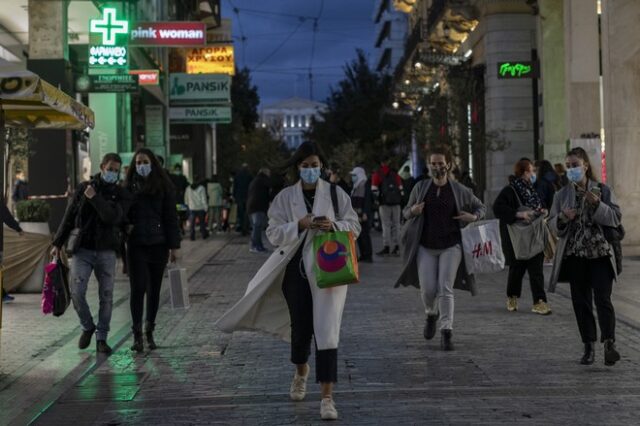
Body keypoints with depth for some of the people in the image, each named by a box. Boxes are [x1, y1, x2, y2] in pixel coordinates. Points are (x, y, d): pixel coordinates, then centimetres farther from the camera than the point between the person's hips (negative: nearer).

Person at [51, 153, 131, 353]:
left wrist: (95, 198, -18)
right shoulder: (84, 188, 5)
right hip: (83, 249, 0)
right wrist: (58, 243, 6)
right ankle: (88, 327, 15)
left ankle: (101, 338, 11)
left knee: (106, 296, 0)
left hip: (107, 251, 0)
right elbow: (69, 217, 8)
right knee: (77, 291, -9)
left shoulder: (122, 194, 3)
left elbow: (113, 217, -15)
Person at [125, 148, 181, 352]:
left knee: (154, 290, 7)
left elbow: (171, 217, 2)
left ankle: (149, 332, 19)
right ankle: (137, 335, -6)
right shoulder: (129, 187, 5)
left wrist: (174, 245, -2)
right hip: (136, 245, -1)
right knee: (138, 288, -8)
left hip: (158, 244, 1)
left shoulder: (163, 187, 3)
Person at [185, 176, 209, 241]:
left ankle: (192, 236, -1)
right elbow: (204, 199, -11)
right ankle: (204, 235, 21)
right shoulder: (201, 188, -10)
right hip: (200, 208, -2)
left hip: (192, 208, 2)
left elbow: (186, 199, 8)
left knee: (192, 223, 4)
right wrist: (206, 207, -4)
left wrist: (188, 205, 22)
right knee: (202, 222, 12)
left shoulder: (188, 188, 1)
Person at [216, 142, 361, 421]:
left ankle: (327, 397, -10)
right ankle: (301, 374, 45)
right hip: (297, 269, 2)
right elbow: (274, 233, -1)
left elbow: (354, 226, 4)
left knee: (326, 330, -10)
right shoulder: (285, 197, 2)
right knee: (300, 327, 14)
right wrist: (299, 225, -18)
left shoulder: (336, 193, 1)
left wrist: (333, 225, -16)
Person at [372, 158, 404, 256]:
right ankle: (397, 247, 9)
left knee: (386, 225, -1)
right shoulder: (395, 174, 12)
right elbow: (400, 188, 11)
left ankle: (386, 247, -6)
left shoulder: (377, 175, 0)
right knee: (396, 225, 8)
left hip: (385, 203, -3)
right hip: (396, 203, 3)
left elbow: (374, 190, -6)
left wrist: (378, 198, 7)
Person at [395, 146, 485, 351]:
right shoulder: (420, 187, 3)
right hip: (425, 247, 1)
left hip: (451, 247, -1)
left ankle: (447, 332, -5)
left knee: (445, 289, -9)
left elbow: (480, 207, 15)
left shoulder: (460, 190, 1)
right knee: (428, 289, -3)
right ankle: (431, 315, 30)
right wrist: (412, 211, -11)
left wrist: (474, 216, -7)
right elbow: (406, 211, 13)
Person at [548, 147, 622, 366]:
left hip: (600, 253, -3)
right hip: (575, 255, 3)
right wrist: (562, 219, -13)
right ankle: (589, 347, 11)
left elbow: (616, 218, -4)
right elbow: (553, 225, 9)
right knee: (581, 301, 4)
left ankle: (609, 343, -12)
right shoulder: (562, 195, 8)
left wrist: (597, 205, -18)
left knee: (602, 298, -13)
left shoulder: (602, 190, 2)